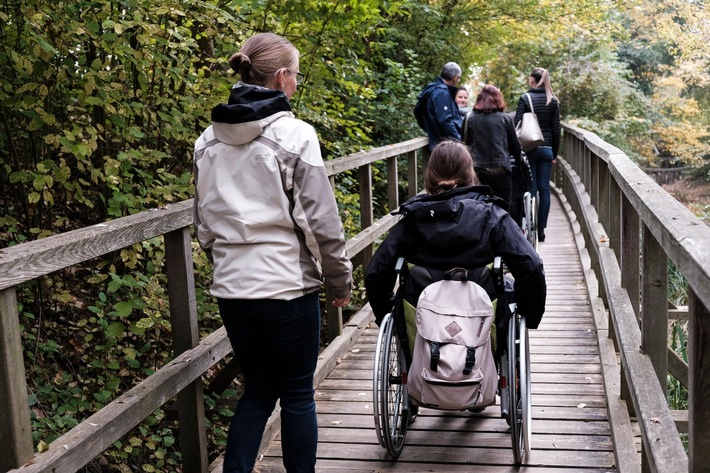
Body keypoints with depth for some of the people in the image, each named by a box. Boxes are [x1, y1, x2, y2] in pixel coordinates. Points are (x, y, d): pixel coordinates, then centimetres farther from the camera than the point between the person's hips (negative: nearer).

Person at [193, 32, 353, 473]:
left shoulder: (210, 140, 6)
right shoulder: (294, 134, -12)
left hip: (231, 286, 6)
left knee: (258, 390, 19)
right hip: (287, 284, -5)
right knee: (297, 394, 11)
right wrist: (342, 278, 2)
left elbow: (204, 219, 12)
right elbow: (321, 220, -10)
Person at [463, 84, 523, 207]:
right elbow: (514, 145, 10)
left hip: (477, 170, 1)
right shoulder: (505, 118, 2)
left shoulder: (470, 118, 3)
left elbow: (465, 143, 9)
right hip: (500, 170, -1)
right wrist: (519, 160, 28)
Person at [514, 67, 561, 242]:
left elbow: (517, 125, -9)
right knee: (544, 188, 5)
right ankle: (541, 229, 7)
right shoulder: (553, 101, 4)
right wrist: (555, 153, 12)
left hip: (529, 148, -2)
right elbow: (556, 129, 4)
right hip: (547, 149, 2)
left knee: (531, 188, 1)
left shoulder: (525, 98, -5)